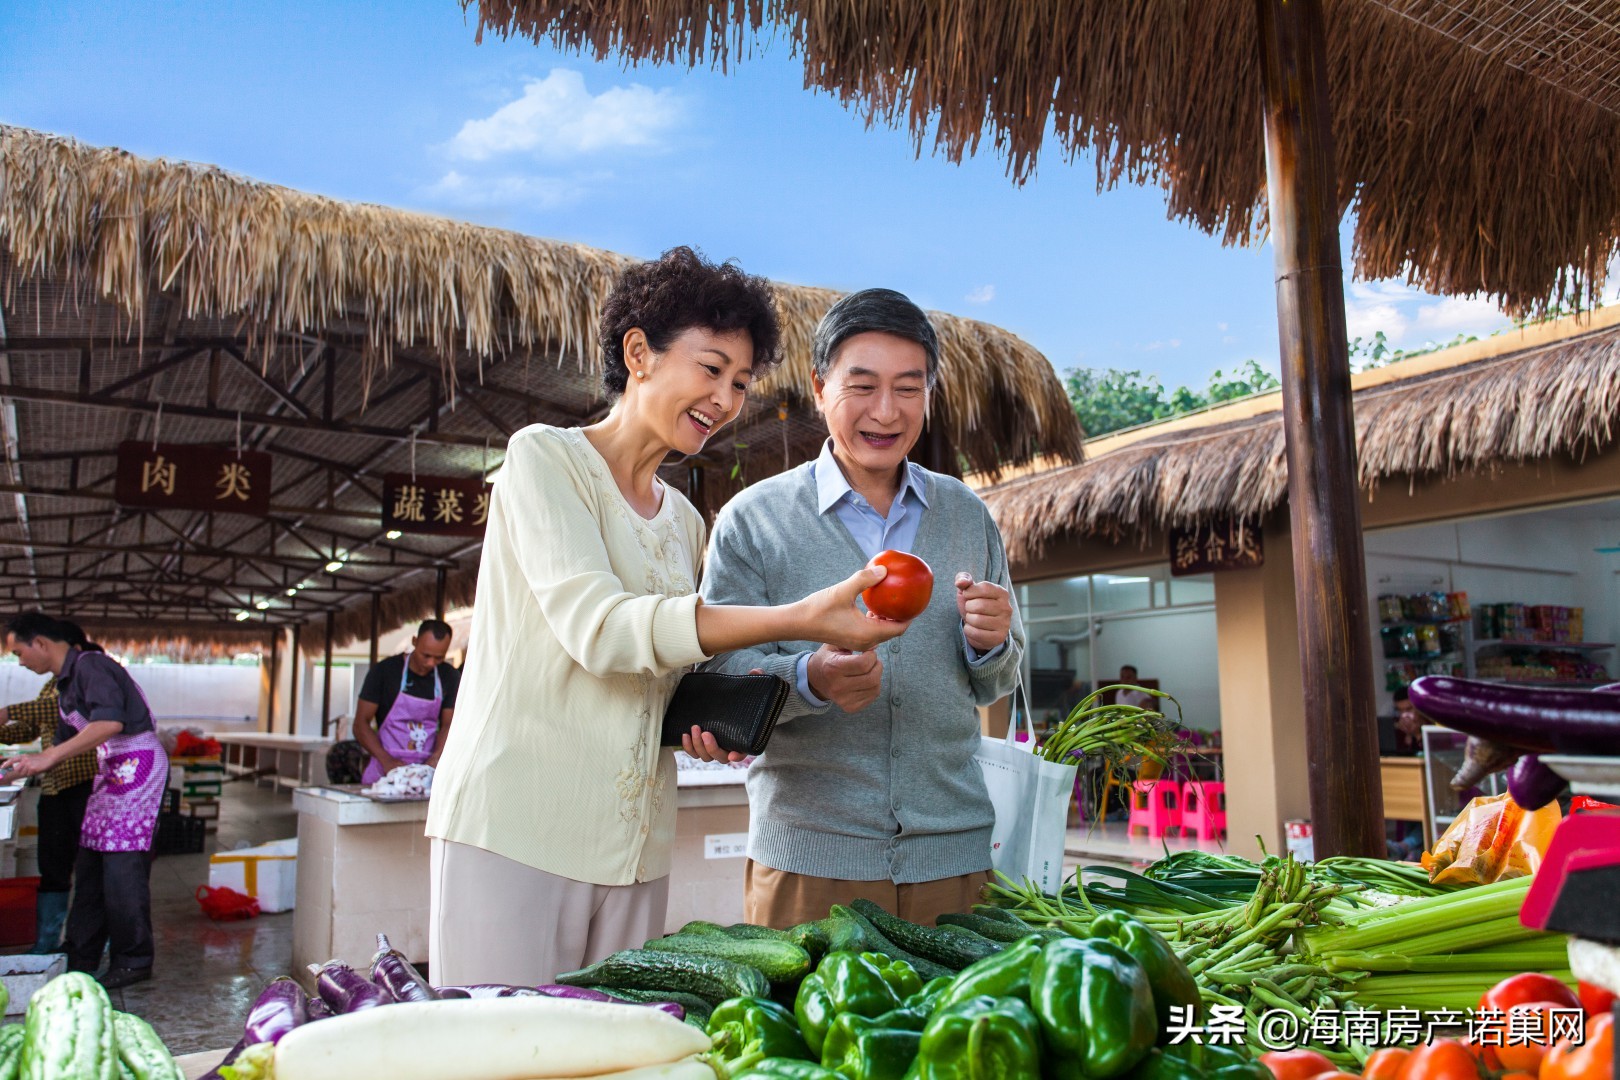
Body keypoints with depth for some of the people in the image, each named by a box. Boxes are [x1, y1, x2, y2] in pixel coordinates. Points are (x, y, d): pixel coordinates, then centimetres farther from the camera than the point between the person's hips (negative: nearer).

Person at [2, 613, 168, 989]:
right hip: (111, 771, 10)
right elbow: (66, 743, 25)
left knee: (122, 867, -8)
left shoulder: (90, 666, -15)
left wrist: (49, 757, -30)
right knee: (90, 865, 11)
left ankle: (133, 961, 1)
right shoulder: (66, 681, 16)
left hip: (137, 767, -10)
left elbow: (110, 722, -31)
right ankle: (80, 961, 20)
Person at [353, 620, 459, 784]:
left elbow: (448, 725, 6)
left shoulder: (450, 678, 6)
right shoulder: (384, 670, -2)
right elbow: (361, 723, -3)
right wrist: (387, 761, -16)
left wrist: (435, 760, -12)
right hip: (385, 770, -2)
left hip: (427, 771, 3)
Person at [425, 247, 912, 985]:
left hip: (635, 847, 6)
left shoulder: (684, 521, 15)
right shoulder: (544, 456, -4)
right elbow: (593, 624, -20)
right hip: (514, 833, -6)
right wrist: (795, 620, -27)